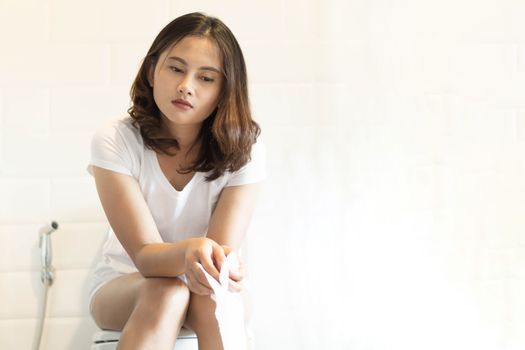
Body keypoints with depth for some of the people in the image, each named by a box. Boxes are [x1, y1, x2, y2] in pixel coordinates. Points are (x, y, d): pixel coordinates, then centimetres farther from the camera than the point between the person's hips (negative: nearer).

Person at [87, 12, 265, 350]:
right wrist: (188, 252, -49)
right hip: (124, 288, 0)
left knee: (214, 300, -34)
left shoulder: (243, 148, -16)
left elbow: (222, 249, -22)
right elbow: (144, 254, -26)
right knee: (167, 292, -34)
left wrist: (221, 266, -48)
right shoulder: (115, 141, -19)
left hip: (205, 291, 1)